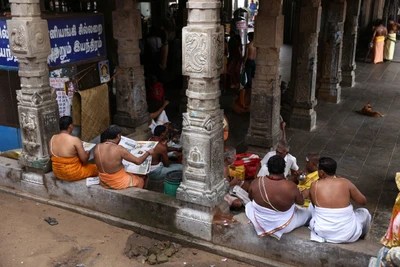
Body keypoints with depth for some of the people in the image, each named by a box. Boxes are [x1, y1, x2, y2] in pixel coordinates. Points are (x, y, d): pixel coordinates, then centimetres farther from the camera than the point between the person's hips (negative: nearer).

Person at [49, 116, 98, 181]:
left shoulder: (52, 138, -4)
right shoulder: (75, 140, -22)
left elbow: (52, 155, 11)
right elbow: (84, 159, -18)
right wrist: (87, 153, 5)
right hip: (73, 174, -7)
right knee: (96, 168, 15)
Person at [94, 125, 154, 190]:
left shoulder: (97, 147, -9)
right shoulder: (119, 149, -25)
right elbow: (138, 161, -18)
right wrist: (148, 152, 1)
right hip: (118, 183, -6)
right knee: (141, 180, 21)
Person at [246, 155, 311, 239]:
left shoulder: (256, 182, -21)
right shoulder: (290, 186, -28)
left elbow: (251, 198, 1)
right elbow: (301, 202, -8)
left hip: (259, 224, 0)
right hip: (284, 226, 0)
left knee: (249, 205, 32)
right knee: (308, 213, 25)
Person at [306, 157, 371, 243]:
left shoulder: (314, 186, -9)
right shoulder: (345, 183, -11)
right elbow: (363, 202, 1)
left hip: (321, 232, 1)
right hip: (347, 235, -1)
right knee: (364, 212, 30)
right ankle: (360, 236, 52)